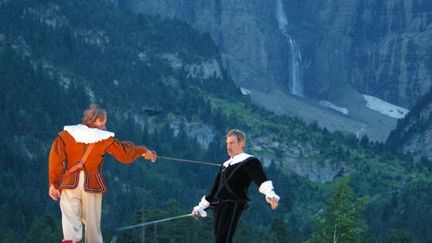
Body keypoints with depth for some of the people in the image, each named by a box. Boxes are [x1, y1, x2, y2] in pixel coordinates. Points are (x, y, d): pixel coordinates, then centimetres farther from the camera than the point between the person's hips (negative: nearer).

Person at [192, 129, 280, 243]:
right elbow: (215, 188, 32)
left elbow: (262, 181, -16)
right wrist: (201, 207, 32)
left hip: (234, 205, -8)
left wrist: (270, 195, -36)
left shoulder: (249, 162, -1)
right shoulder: (226, 165, 25)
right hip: (219, 207, 8)